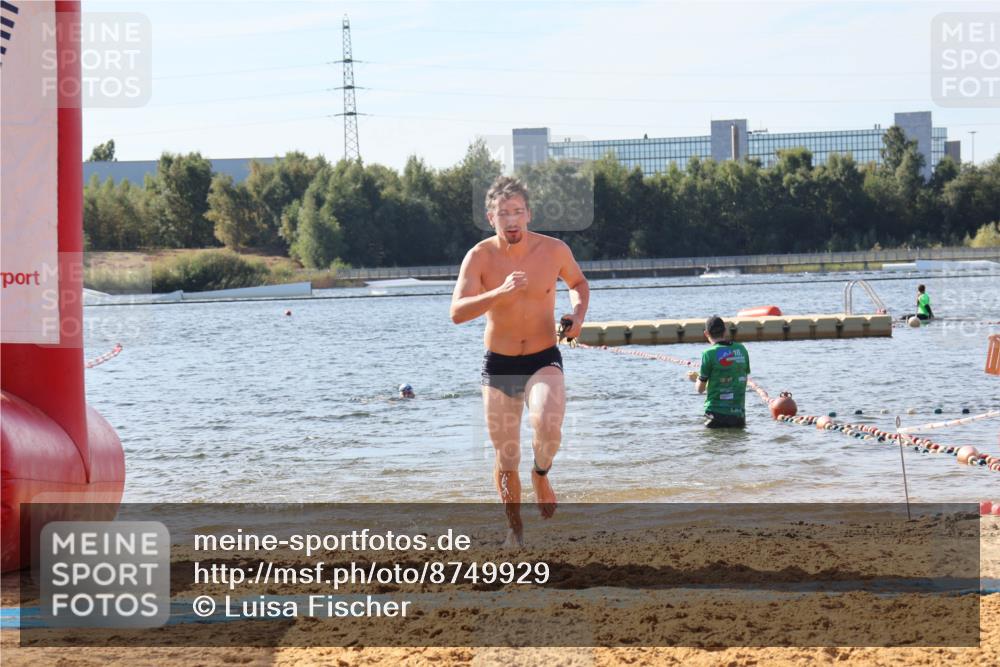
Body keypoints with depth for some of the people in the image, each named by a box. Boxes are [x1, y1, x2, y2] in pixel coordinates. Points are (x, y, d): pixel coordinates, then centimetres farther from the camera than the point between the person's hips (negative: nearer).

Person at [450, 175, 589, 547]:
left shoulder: (554, 250, -7)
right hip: (498, 365, 1)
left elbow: (578, 283, 14)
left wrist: (578, 313, -6)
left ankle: (541, 474, 5)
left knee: (548, 428, -30)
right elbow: (457, 312, -23)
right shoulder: (480, 257, -12)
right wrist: (500, 294, -37)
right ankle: (514, 527, 31)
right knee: (505, 460, 6)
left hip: (544, 361, 0)